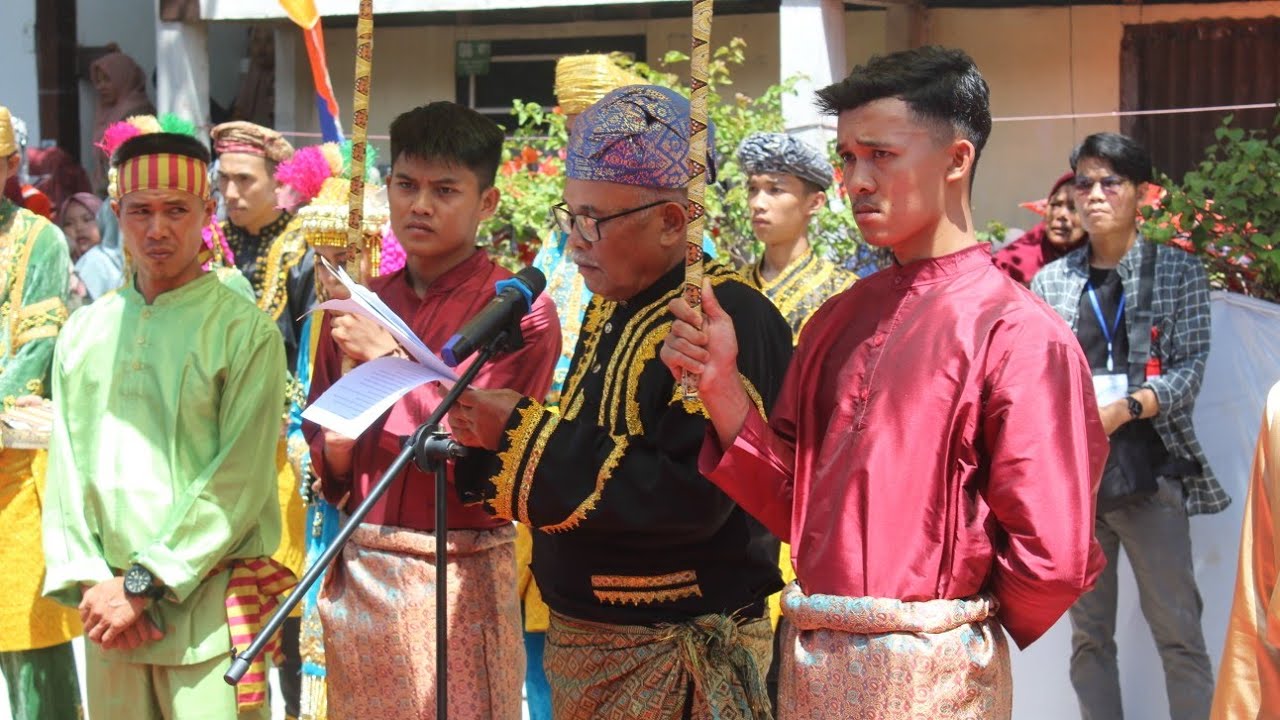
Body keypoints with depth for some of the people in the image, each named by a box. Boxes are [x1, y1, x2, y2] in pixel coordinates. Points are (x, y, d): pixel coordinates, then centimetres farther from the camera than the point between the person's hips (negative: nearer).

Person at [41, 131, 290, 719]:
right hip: (108, 606, 4)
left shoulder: (245, 331, -5)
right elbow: (66, 467, 8)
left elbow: (240, 479, -11)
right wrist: (89, 580, -5)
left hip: (208, 603, -4)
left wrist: (142, 582, -13)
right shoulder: (85, 332, 10)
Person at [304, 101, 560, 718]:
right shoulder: (359, 305, 9)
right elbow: (322, 453, 15)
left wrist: (389, 356, -20)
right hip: (357, 570, 5)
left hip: (457, 576, -5)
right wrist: (336, 451, -7)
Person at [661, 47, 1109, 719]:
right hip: (809, 664, 6)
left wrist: (962, 625, 2)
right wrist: (721, 388, -5)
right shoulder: (837, 321, 7)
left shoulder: (1017, 336, -14)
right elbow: (796, 506, 7)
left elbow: (1050, 563, -15)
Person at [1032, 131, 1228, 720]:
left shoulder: (1178, 272, 5)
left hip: (1150, 474, -3)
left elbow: (1189, 371, -3)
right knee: (1088, 633, 9)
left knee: (1178, 632, -3)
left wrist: (1125, 408, -18)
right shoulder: (1050, 282, 11)